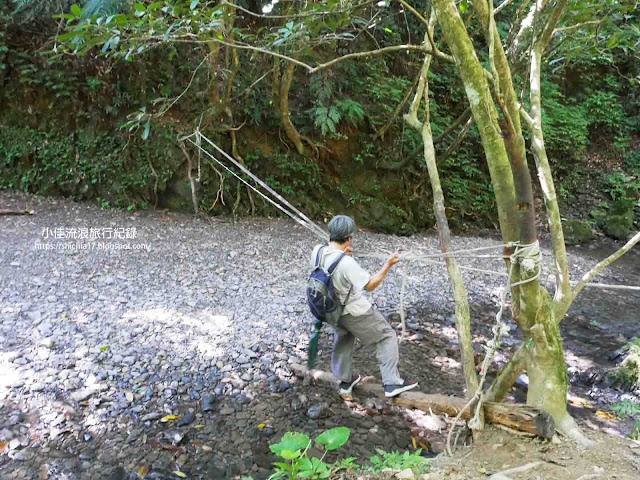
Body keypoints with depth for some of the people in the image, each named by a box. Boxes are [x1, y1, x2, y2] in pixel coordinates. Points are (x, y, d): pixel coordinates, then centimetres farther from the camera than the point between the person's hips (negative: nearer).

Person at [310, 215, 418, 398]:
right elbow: (370, 285, -25)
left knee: (343, 338, 31)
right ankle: (392, 383, 16)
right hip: (356, 311, -7)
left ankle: (345, 380, 42)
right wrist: (387, 265, -20)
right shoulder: (346, 263, -35)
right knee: (386, 336, 12)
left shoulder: (317, 251, -13)